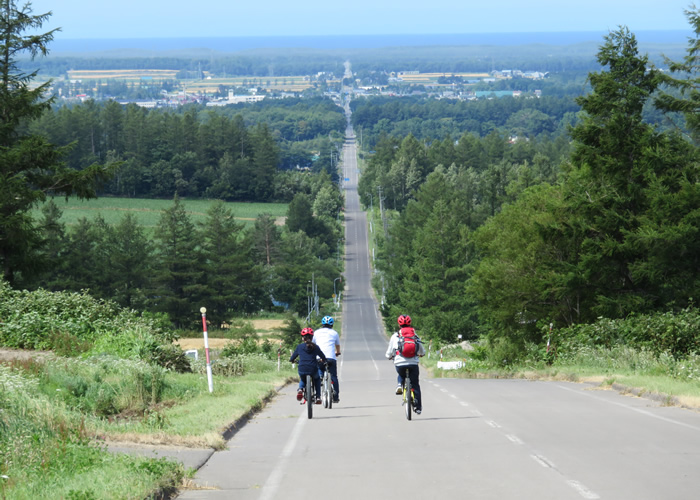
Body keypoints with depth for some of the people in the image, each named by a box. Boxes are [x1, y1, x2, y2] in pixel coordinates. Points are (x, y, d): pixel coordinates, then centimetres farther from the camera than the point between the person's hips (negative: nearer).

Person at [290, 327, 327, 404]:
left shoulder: (299, 347, 6)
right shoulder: (315, 347, 5)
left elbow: (292, 359, 11)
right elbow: (324, 358, 11)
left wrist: (292, 360, 35)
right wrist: (324, 361, 34)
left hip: (302, 370, 0)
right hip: (313, 371, 0)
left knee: (302, 380, 35)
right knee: (317, 379, 35)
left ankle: (300, 389, 3)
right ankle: (318, 397, 24)